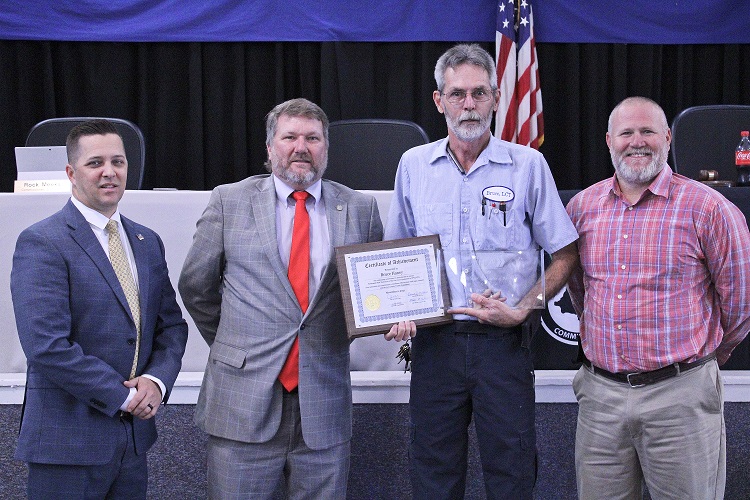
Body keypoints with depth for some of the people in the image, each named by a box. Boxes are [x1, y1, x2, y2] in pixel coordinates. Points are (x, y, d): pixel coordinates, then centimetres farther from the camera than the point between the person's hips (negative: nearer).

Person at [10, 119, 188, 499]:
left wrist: (157, 380, -6)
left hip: (134, 434, 6)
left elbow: (171, 324, 13)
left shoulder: (147, 242, 12)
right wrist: (123, 397, -15)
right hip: (69, 440, -6)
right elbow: (46, 346, -18)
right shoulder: (40, 243, -10)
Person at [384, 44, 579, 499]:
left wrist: (523, 309, -11)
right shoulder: (413, 165, 6)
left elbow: (565, 253, 2)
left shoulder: (527, 165, -1)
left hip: (503, 342, -2)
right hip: (433, 339, 2)